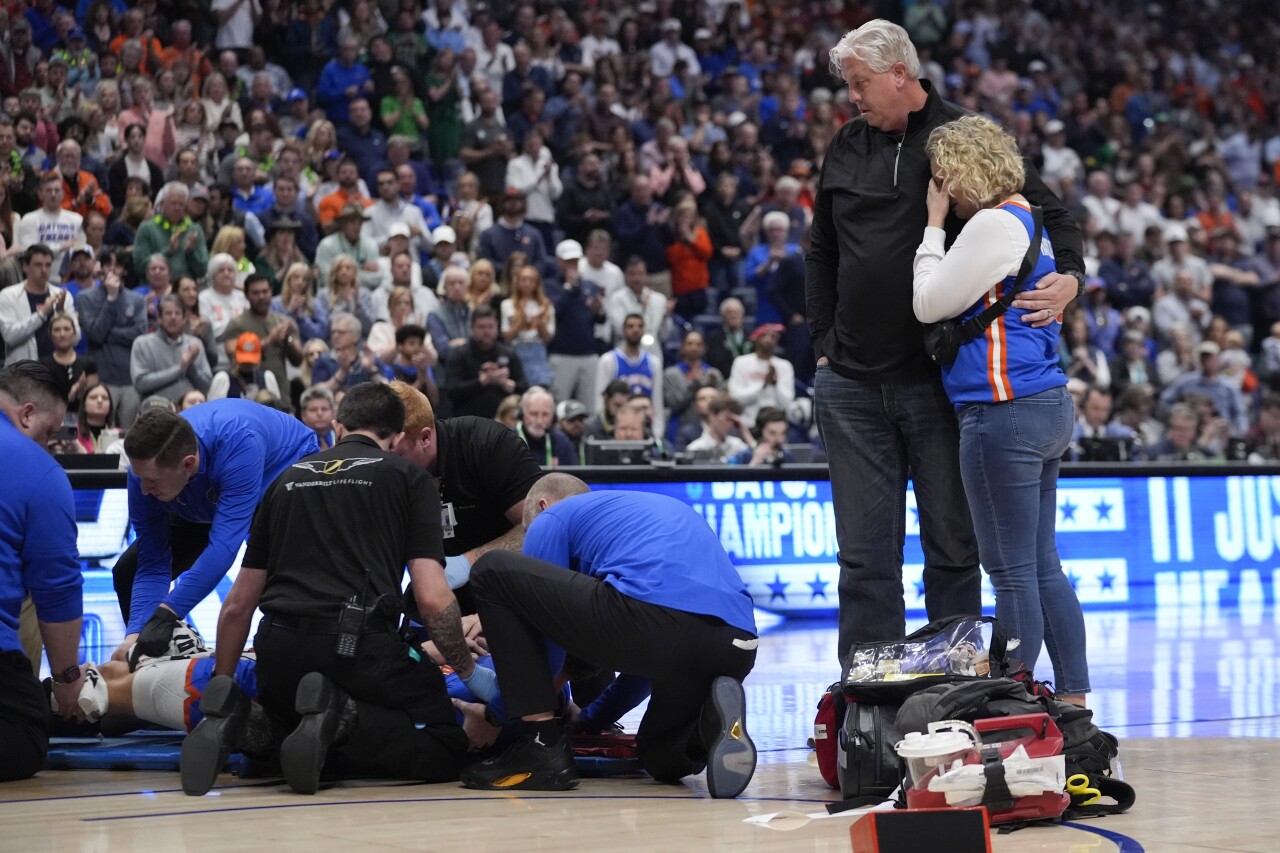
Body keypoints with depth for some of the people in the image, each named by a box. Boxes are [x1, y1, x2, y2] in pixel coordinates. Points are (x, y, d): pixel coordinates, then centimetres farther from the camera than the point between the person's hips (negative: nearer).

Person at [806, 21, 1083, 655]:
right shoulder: (846, 149, 11)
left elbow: (1048, 210, 1)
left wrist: (1068, 277, -18)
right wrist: (823, 342, 11)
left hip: (938, 382, -3)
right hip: (852, 386, 3)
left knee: (953, 548, 4)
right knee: (865, 554, 5)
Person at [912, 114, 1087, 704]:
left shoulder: (995, 224, -12)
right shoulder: (1028, 221, 19)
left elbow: (928, 303, -7)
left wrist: (934, 226, 1)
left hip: (1005, 411, -10)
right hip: (1046, 406, 10)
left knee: (1011, 568, -7)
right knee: (1042, 565, 12)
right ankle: (1073, 697, 14)